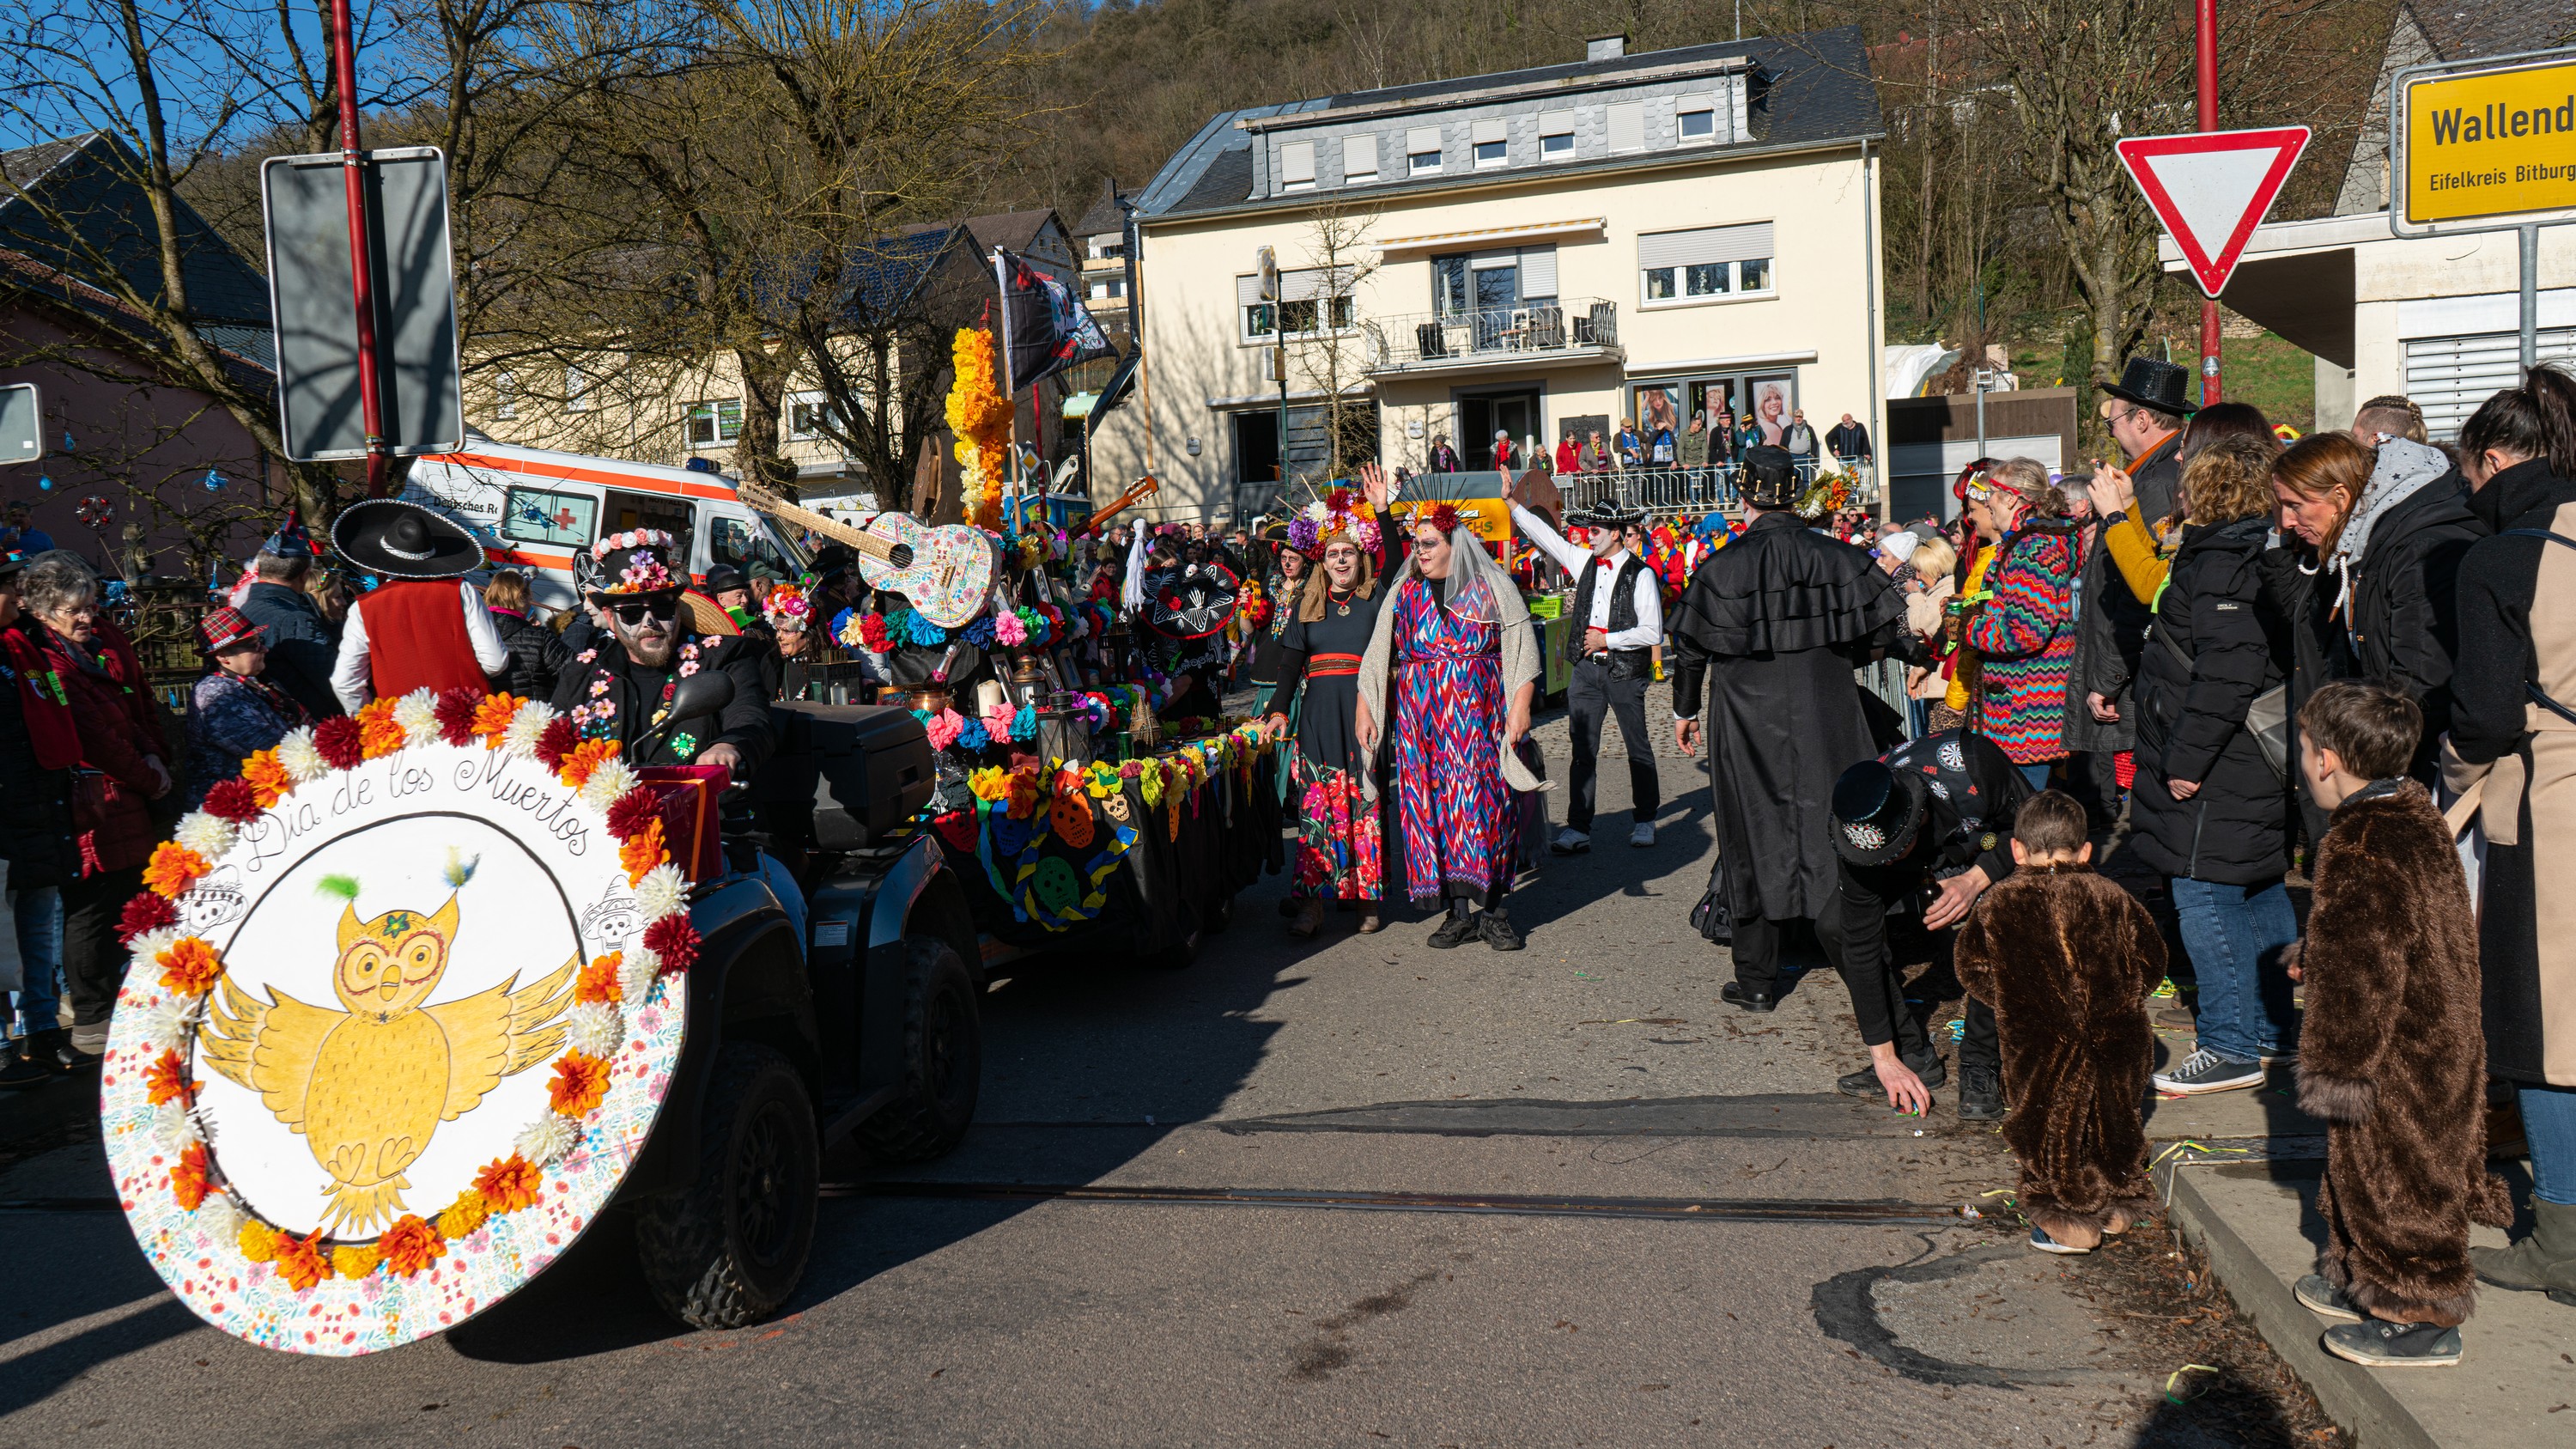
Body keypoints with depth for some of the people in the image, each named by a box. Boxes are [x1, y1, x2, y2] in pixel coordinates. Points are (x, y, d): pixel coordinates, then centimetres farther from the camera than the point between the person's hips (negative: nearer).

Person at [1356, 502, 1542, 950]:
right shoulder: (1404, 593, 12)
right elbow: (1377, 656, 13)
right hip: (1421, 718, 3)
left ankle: (1490, 909, -1)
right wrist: (1365, 711, 6)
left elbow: (1521, 649, 0)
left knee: (1483, 799, -8)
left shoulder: (1492, 586, 3)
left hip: (1481, 716, -3)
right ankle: (1460, 911, 3)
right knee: (1430, 803, -2)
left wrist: (1520, 707, -9)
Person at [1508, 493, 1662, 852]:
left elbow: (1652, 632, -11)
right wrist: (1511, 502, 11)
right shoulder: (1584, 561, 7)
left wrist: (1607, 640, -12)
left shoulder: (1641, 575, -9)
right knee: (1583, 751, 2)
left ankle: (1645, 821, 22)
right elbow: (1543, 534, 13)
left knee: (1638, 748, 8)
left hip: (1625, 672, -5)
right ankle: (1578, 829, 4)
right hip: (1586, 670, 5)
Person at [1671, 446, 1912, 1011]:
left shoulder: (1722, 567, -8)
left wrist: (1685, 710, 11)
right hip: (1827, 716, 2)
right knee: (1840, 829, 12)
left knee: (1755, 838, 7)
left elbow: (1692, 646, -3)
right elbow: (1889, 628, 0)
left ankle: (1756, 980, 12)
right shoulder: (1837, 556, -2)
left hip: (1748, 719, -1)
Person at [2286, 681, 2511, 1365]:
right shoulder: (2415, 814, 6)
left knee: (2399, 1181, 3)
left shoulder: (2363, 851, -27)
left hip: (2401, 1061, -11)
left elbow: (2361, 973, -26)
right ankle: (2359, 1281, 37)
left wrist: (2337, 1067, -19)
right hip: (2438, 1039, 11)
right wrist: (2315, 954, 32)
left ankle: (2421, 1321, 16)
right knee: (2364, 1168, 23)